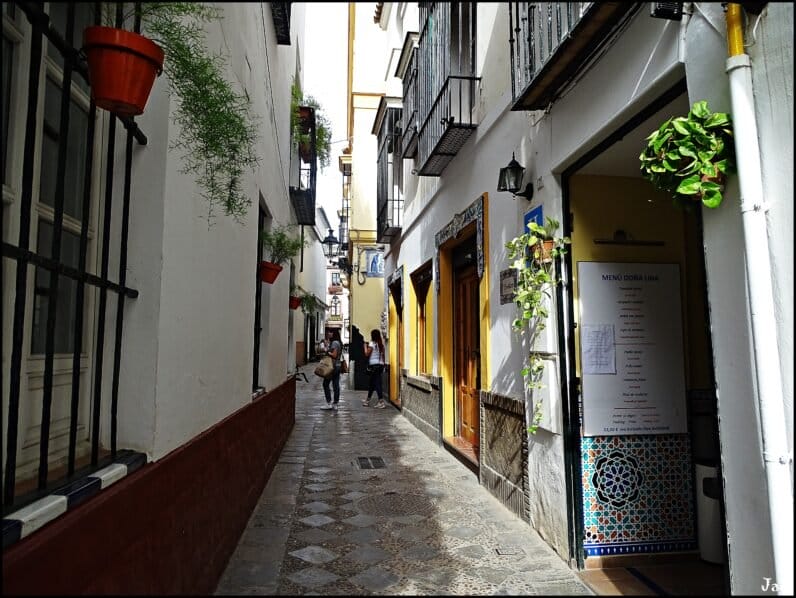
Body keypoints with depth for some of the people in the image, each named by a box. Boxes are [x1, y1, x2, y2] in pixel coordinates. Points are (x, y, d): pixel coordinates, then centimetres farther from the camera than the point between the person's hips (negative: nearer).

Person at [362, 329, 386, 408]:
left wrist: (365, 346, 3)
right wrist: (383, 364, 18)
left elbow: (367, 354, -12)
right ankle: (367, 400, 28)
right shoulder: (381, 344, 10)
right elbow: (383, 356, 12)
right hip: (380, 365, 7)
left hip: (374, 365, -7)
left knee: (377, 383, -7)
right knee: (371, 383, 17)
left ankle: (381, 402, -13)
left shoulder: (372, 343, -10)